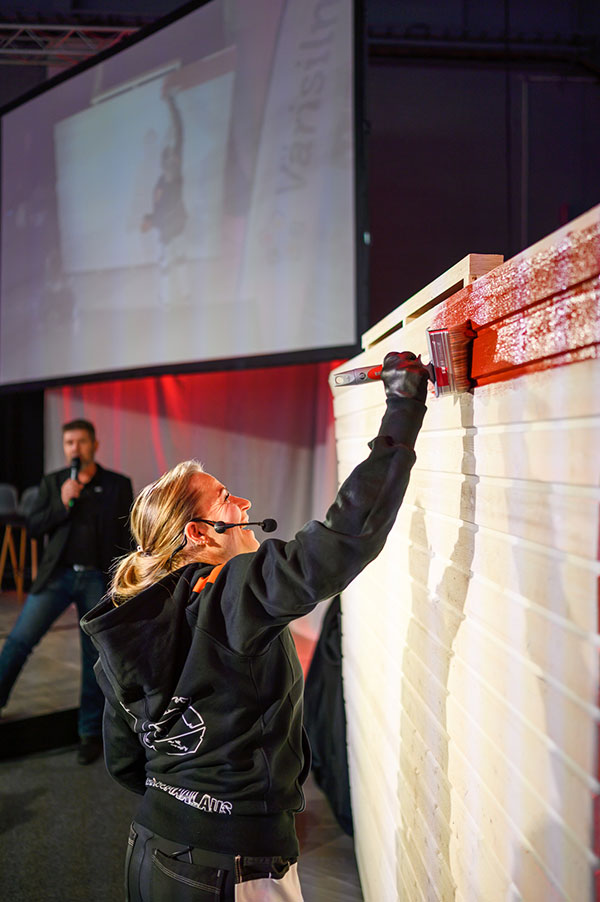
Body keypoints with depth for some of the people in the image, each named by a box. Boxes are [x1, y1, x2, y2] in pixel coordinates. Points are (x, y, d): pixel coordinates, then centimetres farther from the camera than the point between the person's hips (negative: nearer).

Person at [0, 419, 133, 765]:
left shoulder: (119, 485, 3)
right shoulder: (52, 482, 8)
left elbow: (127, 537, 3)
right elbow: (33, 526, 3)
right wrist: (62, 503, -12)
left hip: (98, 579, -1)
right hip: (57, 575, 1)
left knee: (96, 658, 5)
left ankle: (91, 733, 18)